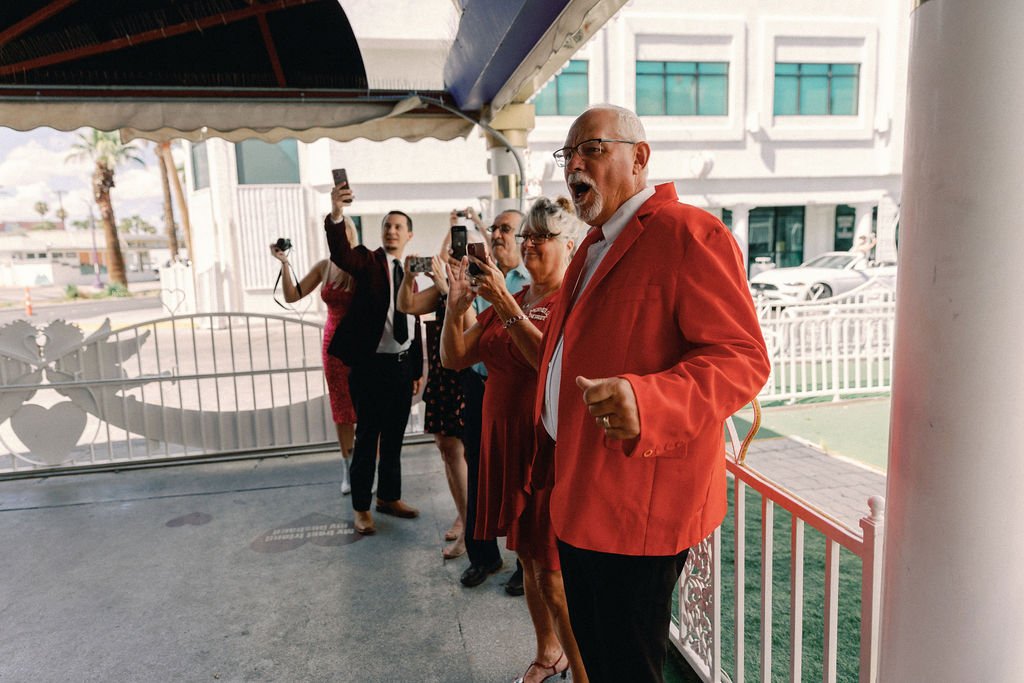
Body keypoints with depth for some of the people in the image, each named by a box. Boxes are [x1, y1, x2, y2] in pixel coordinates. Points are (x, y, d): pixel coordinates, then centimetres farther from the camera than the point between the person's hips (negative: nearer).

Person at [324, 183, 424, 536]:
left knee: (394, 438, 16)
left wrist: (418, 370, 13)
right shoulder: (368, 261, -4)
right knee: (367, 438, 4)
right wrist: (336, 216, -46)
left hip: (403, 365, 6)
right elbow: (341, 254, -28)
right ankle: (361, 507, 18)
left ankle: (389, 497, 31)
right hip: (371, 365, -5)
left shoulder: (408, 273, 12)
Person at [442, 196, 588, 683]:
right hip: (505, 440, 7)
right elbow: (454, 358, 8)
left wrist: (506, 305, -25)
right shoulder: (509, 299, 13)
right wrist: (456, 306, -7)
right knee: (528, 557, 18)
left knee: (553, 571, -2)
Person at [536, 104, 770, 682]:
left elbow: (742, 358, -22)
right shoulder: (596, 244, 18)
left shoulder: (689, 233, -14)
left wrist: (646, 402, -36)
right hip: (580, 499, 9)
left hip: (638, 509, -9)